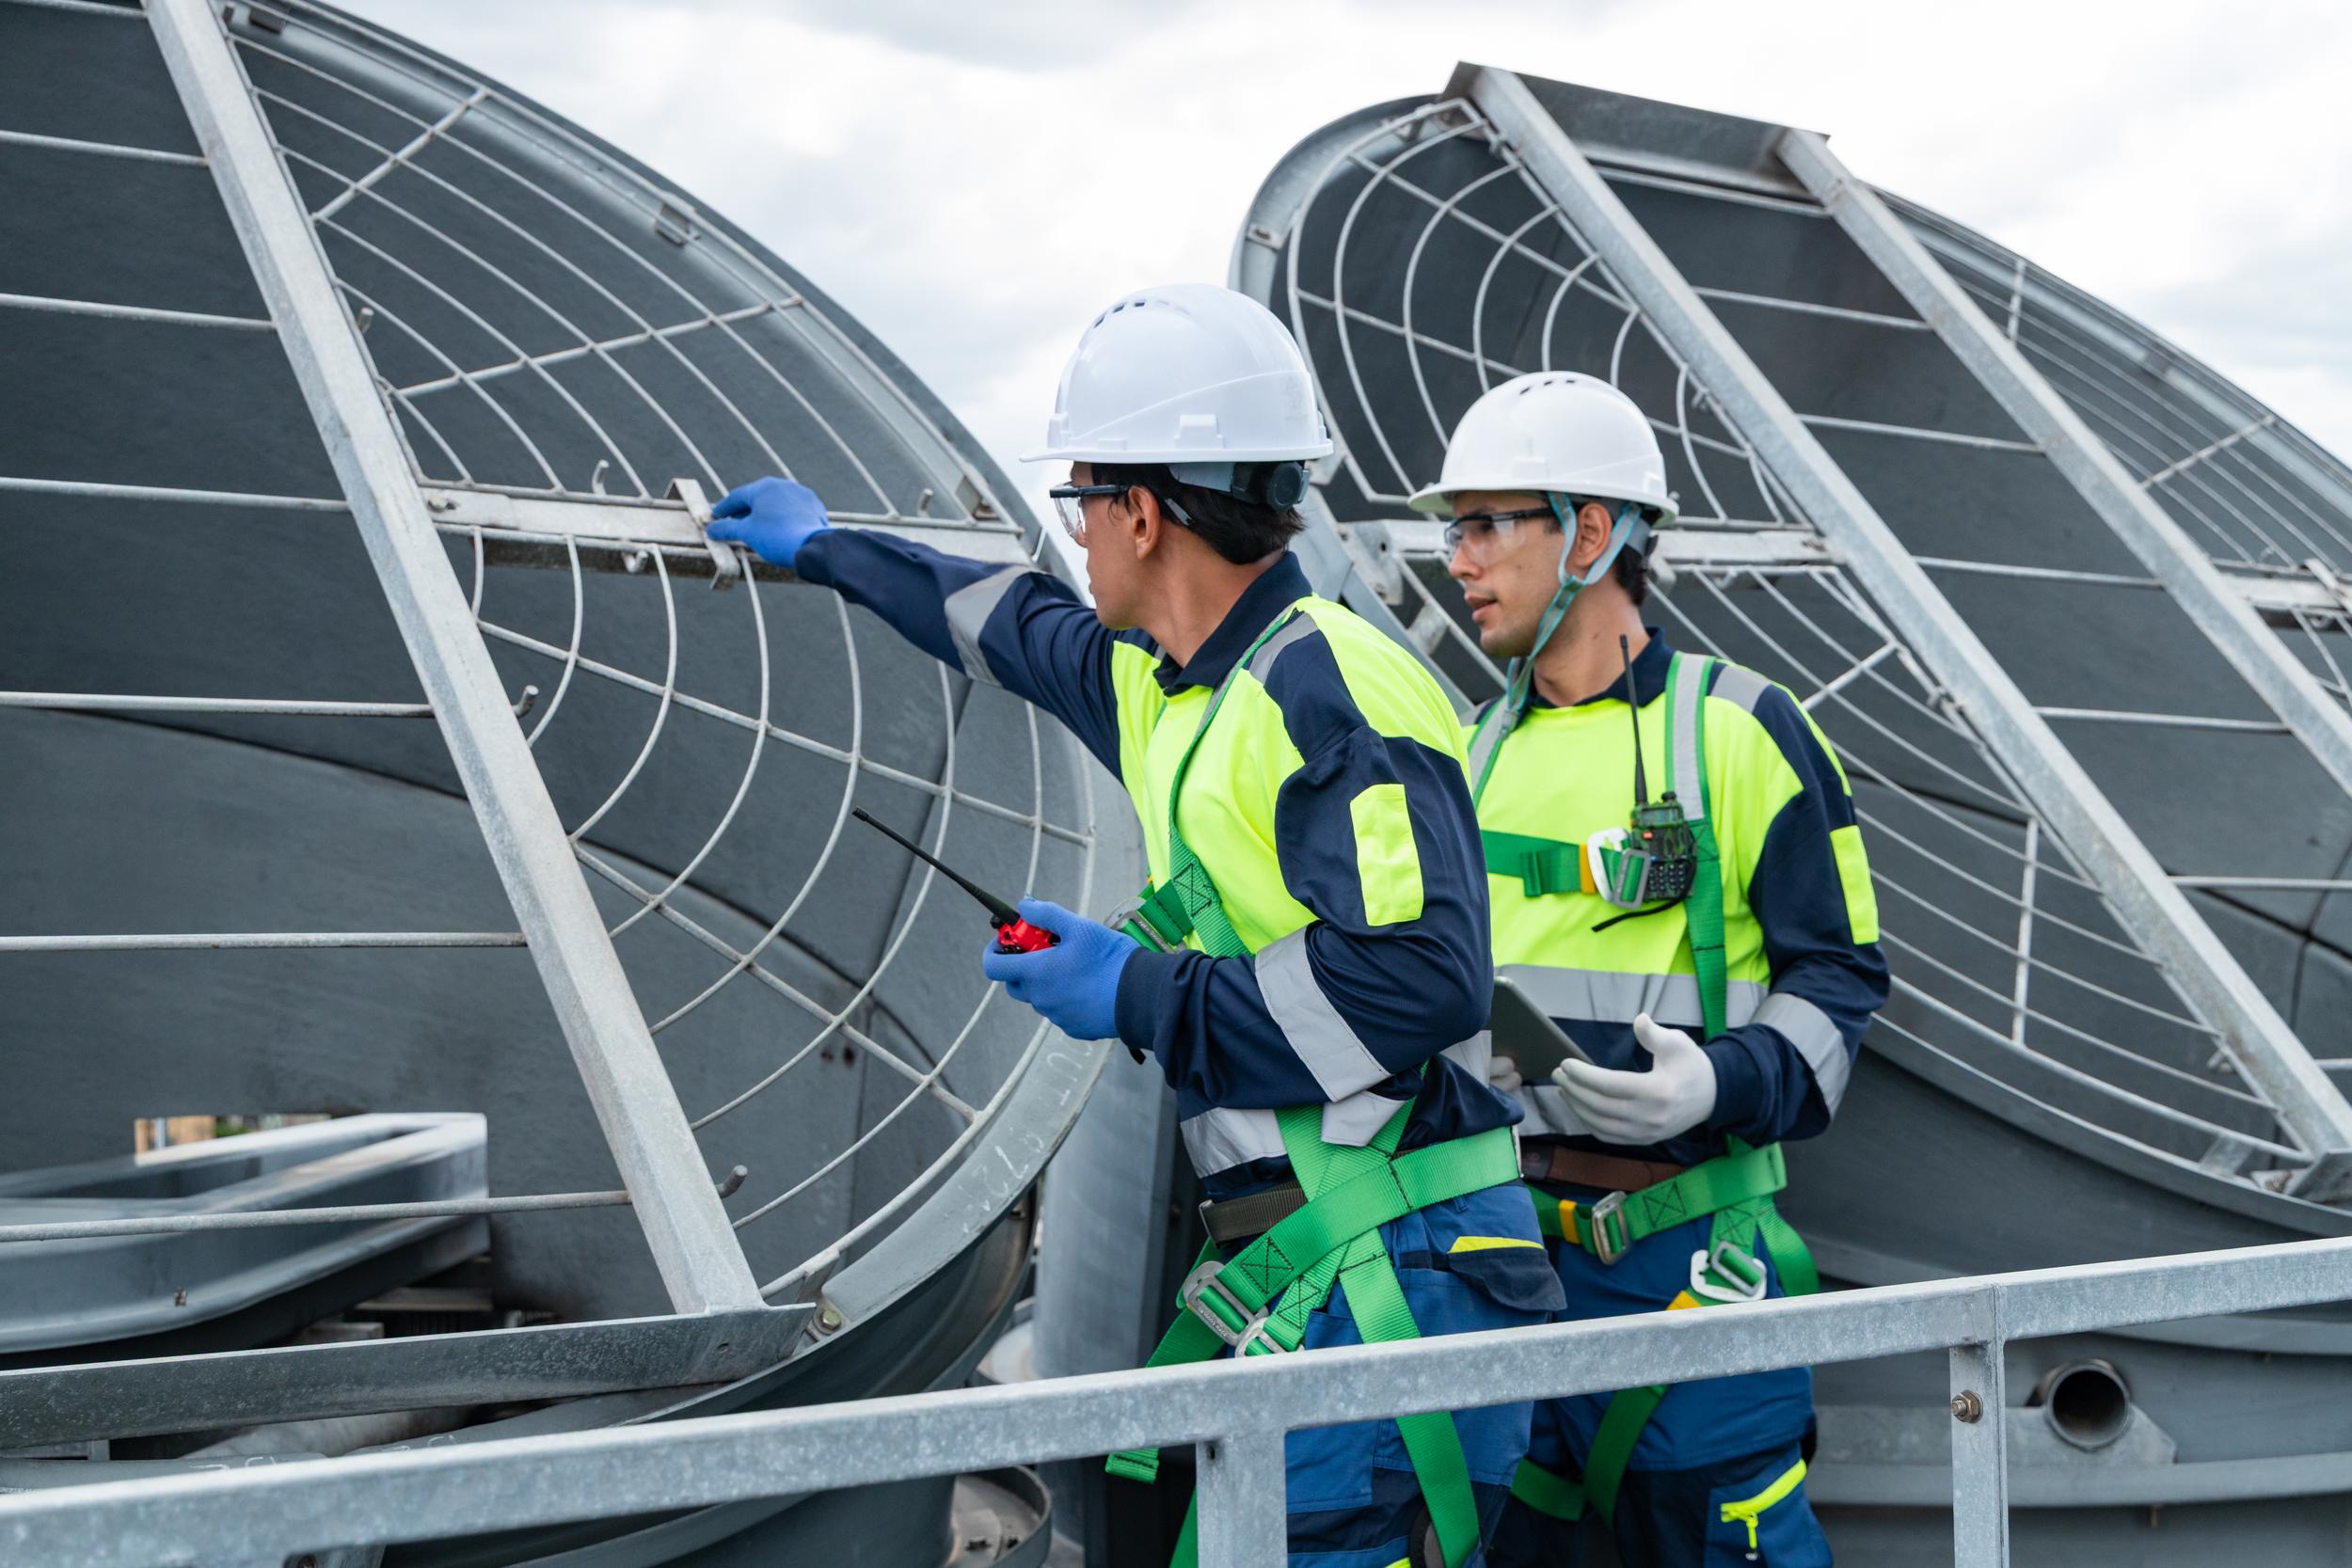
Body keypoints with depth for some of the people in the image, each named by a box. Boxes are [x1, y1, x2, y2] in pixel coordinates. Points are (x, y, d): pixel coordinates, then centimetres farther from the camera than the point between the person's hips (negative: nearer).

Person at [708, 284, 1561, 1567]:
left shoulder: (1328, 691, -13)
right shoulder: (1170, 689, 17)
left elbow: (1420, 975, -24)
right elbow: (1019, 625, 38)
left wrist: (1144, 996, -15)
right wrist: (826, 550, 51)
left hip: (1387, 1276, -9)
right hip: (1292, 1281, 9)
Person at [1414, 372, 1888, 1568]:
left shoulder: (1740, 732, -3)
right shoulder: (1479, 749, 15)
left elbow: (1837, 974, -3)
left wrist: (1722, 1083, -19)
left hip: (1682, 1243, -5)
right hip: (1498, 1236, 6)